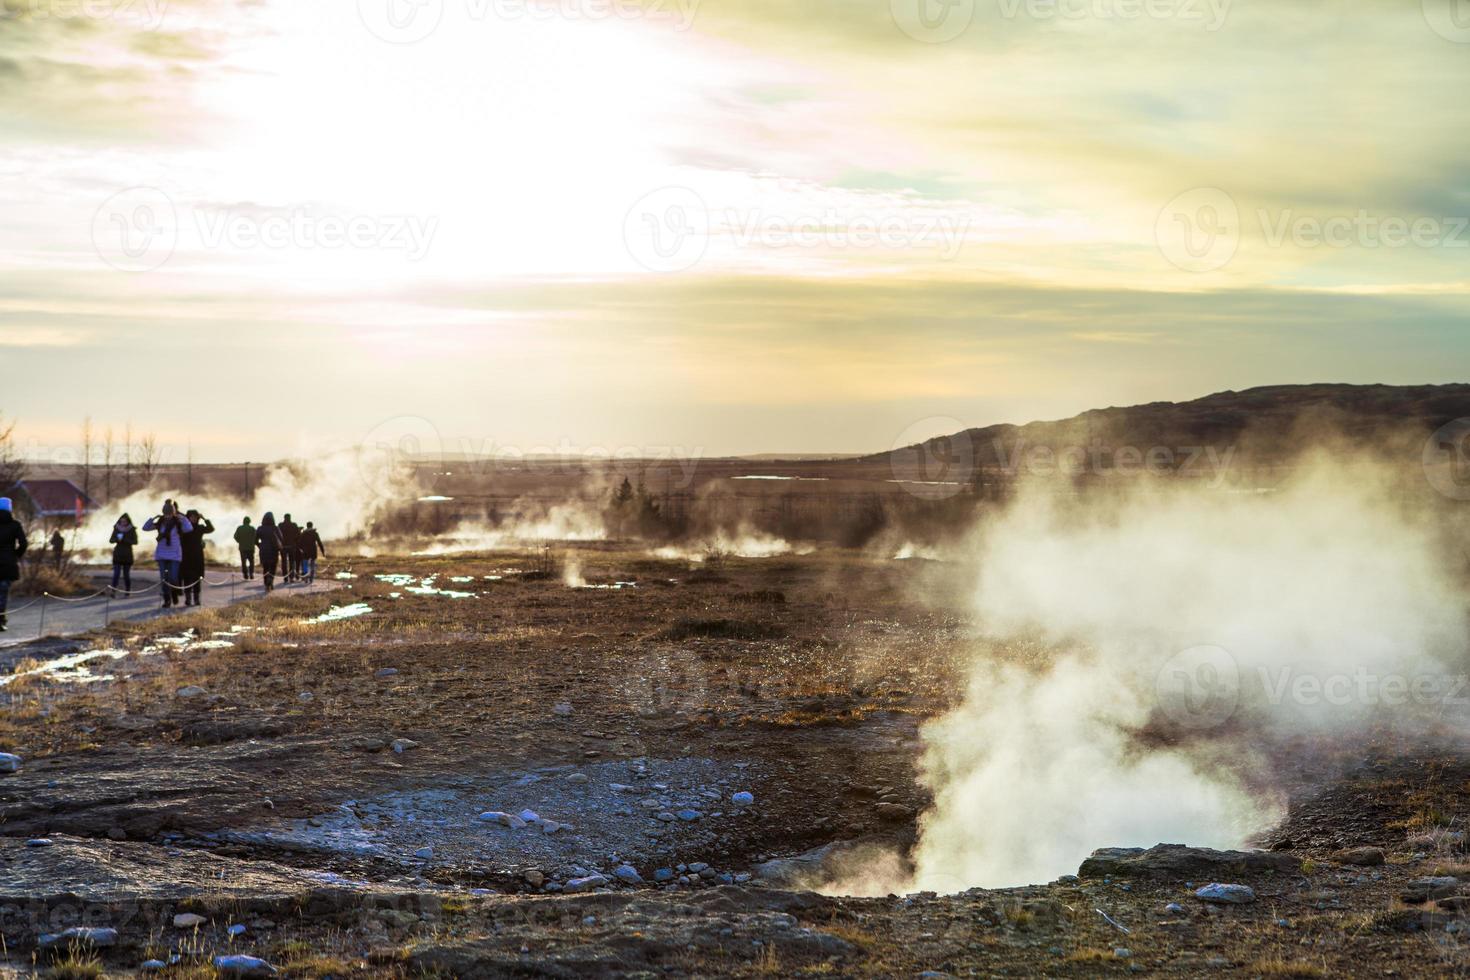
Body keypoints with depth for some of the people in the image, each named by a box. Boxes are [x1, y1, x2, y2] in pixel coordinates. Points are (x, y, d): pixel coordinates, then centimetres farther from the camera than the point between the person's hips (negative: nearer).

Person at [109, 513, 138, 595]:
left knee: (126, 574, 3)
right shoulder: (116, 529, 3)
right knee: (116, 574, -11)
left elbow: (135, 542, -11)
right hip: (117, 555, 1)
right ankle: (113, 591, -17)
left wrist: (123, 539, -21)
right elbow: (111, 541, 3)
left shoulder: (132, 530, -2)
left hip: (127, 556, -1)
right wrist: (117, 539, -19)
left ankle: (127, 592, 16)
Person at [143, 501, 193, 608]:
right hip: (161, 554, 3)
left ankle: (174, 594, 21)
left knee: (173, 577, -8)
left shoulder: (178, 523, -5)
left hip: (175, 554, -3)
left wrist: (183, 518, -19)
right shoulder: (160, 522, 3)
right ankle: (167, 600, 9)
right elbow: (145, 528, 0)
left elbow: (189, 529, -22)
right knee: (163, 578, 1)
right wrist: (153, 518, -10)